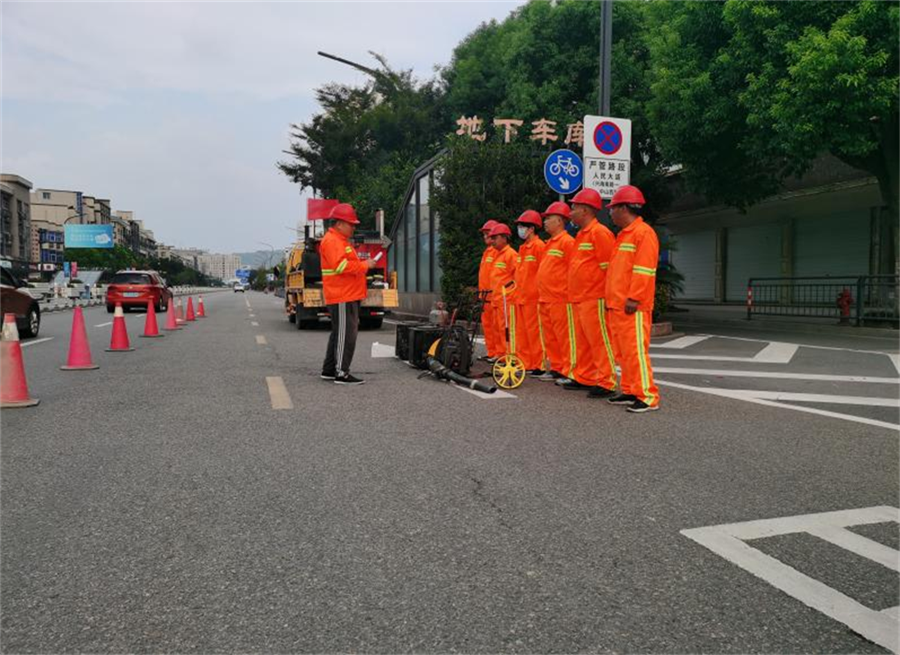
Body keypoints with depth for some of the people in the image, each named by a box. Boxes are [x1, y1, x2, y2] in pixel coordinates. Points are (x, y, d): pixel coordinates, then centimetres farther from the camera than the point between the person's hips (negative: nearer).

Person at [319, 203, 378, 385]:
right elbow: (340, 265, -24)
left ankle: (329, 370, 23)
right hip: (342, 297, -11)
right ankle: (341, 373, -6)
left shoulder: (340, 240, 22)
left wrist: (364, 265, 14)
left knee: (339, 334, 16)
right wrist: (364, 265, -17)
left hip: (348, 296, 11)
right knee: (346, 334, -9)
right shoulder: (331, 241, -12)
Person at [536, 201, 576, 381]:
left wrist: (568, 295, -15)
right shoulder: (550, 243, 19)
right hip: (545, 300, 9)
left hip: (560, 300, -9)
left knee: (564, 337, -4)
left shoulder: (567, 241, -10)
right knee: (550, 338, 12)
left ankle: (569, 371, 1)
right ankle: (556, 368, 20)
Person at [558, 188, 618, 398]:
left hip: (594, 299, -10)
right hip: (579, 299, 10)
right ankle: (584, 378, 25)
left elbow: (610, 267, -16)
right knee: (582, 341, 15)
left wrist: (607, 295, -16)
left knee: (599, 341, -5)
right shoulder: (581, 235, 19)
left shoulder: (599, 232, -12)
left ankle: (606, 383, 0)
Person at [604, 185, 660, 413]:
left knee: (635, 350, -9)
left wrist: (633, 299, -21)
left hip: (632, 307, -10)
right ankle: (630, 391, 20)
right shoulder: (623, 235, 21)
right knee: (623, 351, 12)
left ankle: (648, 396, -4)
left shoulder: (644, 232, -9)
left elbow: (643, 270, -17)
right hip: (617, 306, 10)